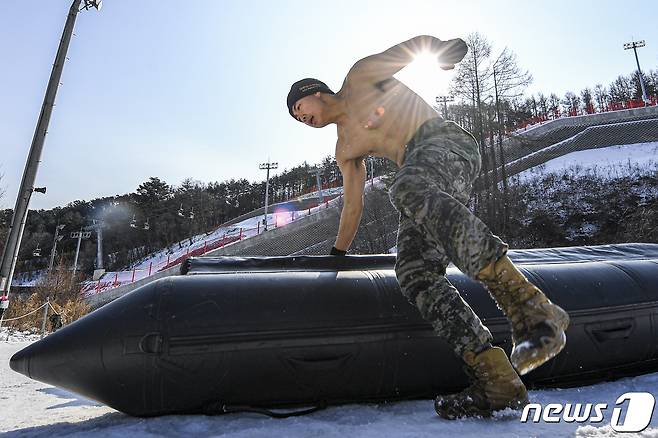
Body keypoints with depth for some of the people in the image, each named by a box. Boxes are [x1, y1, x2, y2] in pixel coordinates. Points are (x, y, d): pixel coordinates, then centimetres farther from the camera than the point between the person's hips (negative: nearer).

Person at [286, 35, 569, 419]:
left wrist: (442, 48, -8)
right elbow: (353, 207, 29)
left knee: (409, 189, -39)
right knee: (413, 272, -18)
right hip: (426, 187, 6)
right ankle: (494, 378, -26)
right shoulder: (345, 149, 29)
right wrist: (336, 257, 29)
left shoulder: (360, 76, 17)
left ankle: (529, 305, -46)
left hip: (446, 141, -6)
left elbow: (417, 44, 13)